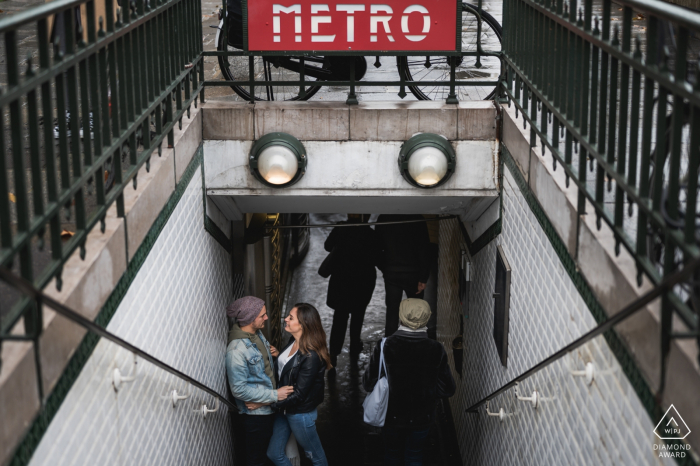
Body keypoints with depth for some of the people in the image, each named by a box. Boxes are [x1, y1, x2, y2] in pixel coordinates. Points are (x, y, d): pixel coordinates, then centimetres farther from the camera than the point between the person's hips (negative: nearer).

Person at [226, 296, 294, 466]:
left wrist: (272, 354, -7)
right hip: (256, 413, -8)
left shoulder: (257, 333, -2)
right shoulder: (236, 350, -30)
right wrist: (275, 395, -25)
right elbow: (239, 389, -28)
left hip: (269, 406, 8)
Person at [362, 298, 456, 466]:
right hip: (422, 417, 0)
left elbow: (368, 384, -16)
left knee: (391, 451, 27)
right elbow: (447, 390, -14)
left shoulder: (385, 347, -23)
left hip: (391, 415, 0)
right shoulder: (436, 350, -21)